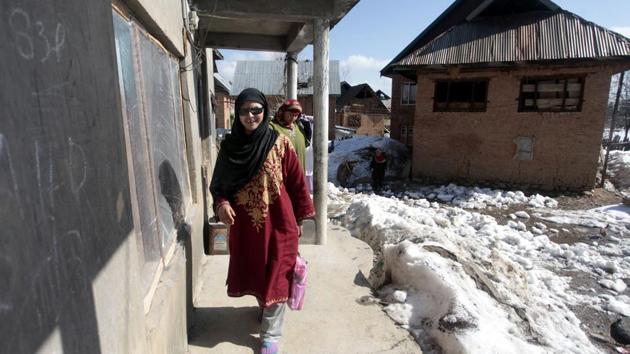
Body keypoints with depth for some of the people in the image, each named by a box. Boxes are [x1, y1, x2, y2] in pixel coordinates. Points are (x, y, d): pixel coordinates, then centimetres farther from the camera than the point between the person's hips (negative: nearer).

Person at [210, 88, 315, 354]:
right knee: (251, 272, 19)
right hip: (244, 223, 4)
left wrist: (300, 218, -1)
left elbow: (296, 183, -3)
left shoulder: (280, 144, -9)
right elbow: (219, 183, 6)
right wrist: (221, 203, -14)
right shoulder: (229, 145, -1)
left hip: (277, 221, -3)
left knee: (275, 276, 5)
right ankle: (265, 308, 48)